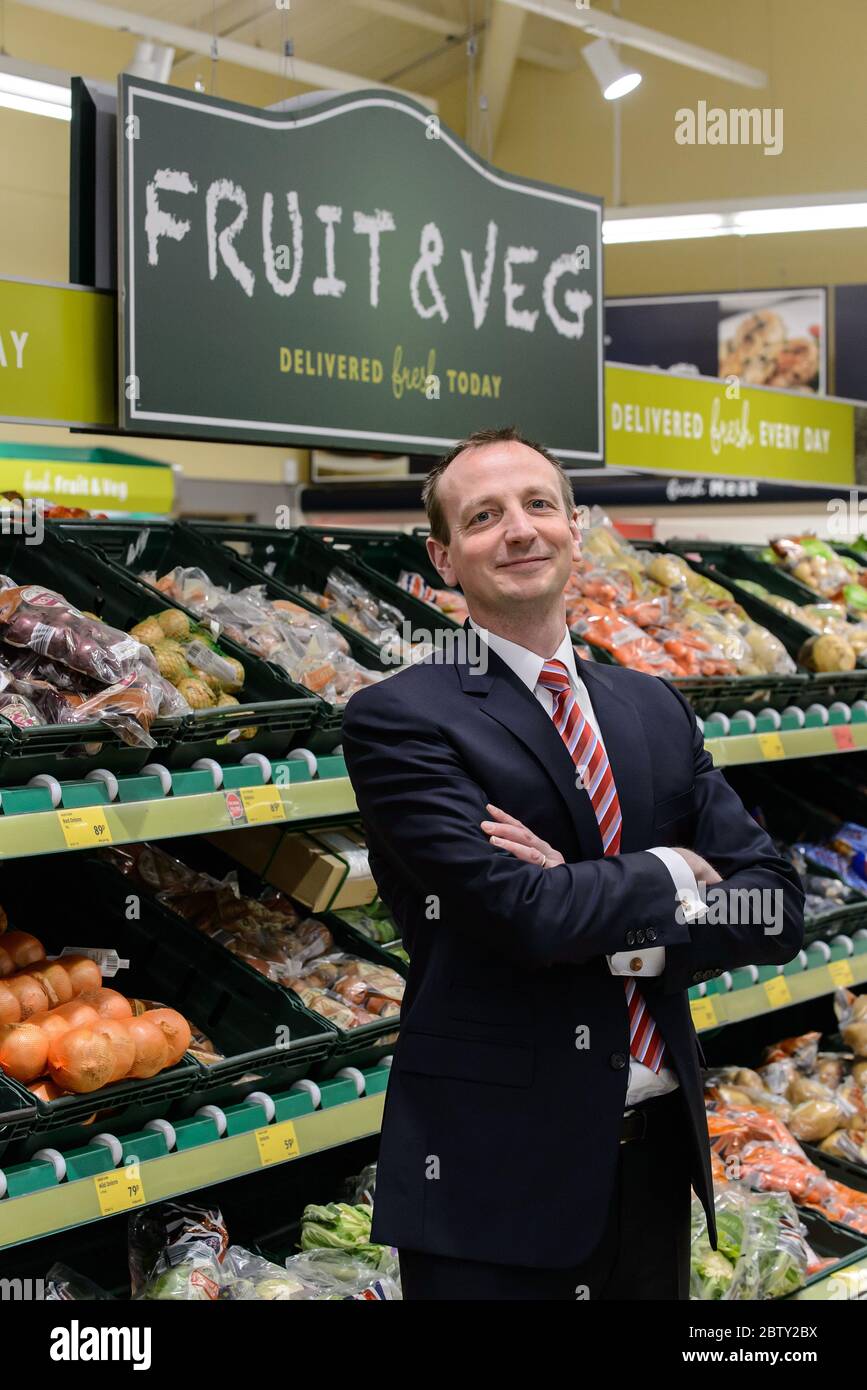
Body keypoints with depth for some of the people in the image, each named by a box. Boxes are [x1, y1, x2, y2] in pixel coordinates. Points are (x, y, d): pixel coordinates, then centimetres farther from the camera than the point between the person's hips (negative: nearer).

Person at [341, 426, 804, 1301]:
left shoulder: (655, 711, 9)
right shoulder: (398, 720, -10)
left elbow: (775, 908, 1)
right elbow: (523, 914, -22)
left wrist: (592, 906, -14)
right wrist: (671, 876, -5)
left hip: (657, 1152, 5)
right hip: (496, 1170, -5)